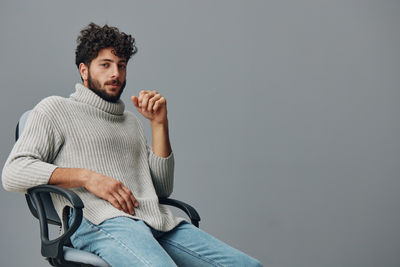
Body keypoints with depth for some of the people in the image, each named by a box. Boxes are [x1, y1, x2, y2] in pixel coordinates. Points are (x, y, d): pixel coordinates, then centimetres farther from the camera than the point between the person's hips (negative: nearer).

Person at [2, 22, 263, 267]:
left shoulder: (132, 120, 32)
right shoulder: (55, 109, 15)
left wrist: (159, 123, 16)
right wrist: (87, 177, -11)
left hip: (157, 220, 6)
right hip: (99, 222, -6)